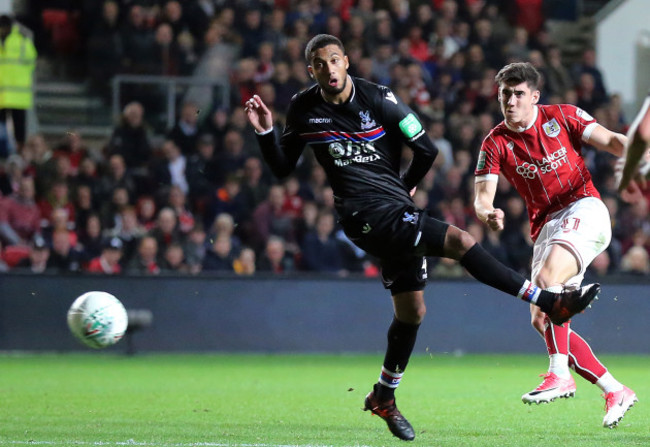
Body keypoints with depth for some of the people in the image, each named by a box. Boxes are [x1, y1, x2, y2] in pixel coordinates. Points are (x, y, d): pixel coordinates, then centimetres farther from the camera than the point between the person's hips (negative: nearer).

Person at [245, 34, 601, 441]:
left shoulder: (378, 99, -2)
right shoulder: (304, 110, 0)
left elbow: (426, 150, 4)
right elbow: (283, 168, 9)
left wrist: (403, 190, 13)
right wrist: (266, 133, -6)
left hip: (397, 212, 4)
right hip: (366, 216, -4)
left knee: (411, 310, 10)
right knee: (459, 241, -21)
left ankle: (384, 397, 30)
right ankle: (550, 302, -18)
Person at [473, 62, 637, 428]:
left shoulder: (562, 117, 1)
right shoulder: (496, 143, 6)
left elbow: (610, 140, -2)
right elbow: (483, 195, -2)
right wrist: (487, 212, -26)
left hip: (583, 209, -5)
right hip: (545, 228, 5)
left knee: (547, 278, -31)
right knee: (542, 321, -4)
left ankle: (560, 375, -32)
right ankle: (615, 391, 3)